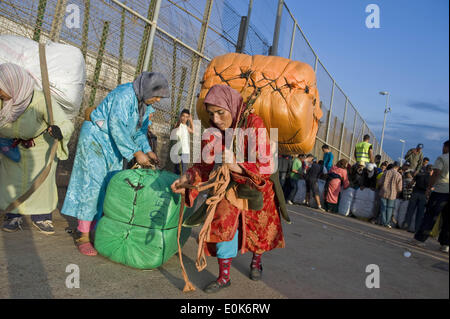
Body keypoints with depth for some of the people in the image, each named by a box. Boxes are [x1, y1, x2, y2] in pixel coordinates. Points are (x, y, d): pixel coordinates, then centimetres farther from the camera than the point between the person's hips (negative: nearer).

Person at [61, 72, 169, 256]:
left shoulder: (145, 103, 4)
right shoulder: (125, 94, -23)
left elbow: (140, 130, 10)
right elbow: (117, 126, -30)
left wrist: (147, 151, -6)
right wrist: (136, 153, -29)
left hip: (112, 144, 9)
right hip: (95, 137, -9)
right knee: (93, 183, -11)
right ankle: (82, 235, -3)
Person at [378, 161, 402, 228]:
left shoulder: (386, 172, -5)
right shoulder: (398, 175, -7)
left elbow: (380, 182, 0)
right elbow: (399, 188, -4)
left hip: (383, 193, 1)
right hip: (392, 194, -1)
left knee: (383, 207, 7)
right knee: (389, 208, 8)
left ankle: (383, 222, 6)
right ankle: (387, 223, 8)